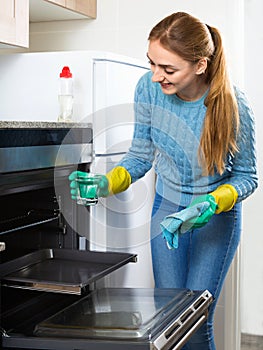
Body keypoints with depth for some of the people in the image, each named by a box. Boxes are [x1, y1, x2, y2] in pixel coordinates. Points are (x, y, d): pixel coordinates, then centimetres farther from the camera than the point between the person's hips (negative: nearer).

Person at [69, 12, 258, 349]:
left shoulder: (232, 106, -25)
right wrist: (107, 184, -20)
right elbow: (141, 154, -3)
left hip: (217, 216, -3)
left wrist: (213, 203, -30)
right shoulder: (148, 88, -17)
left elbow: (246, 176, -11)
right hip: (167, 208, 3)